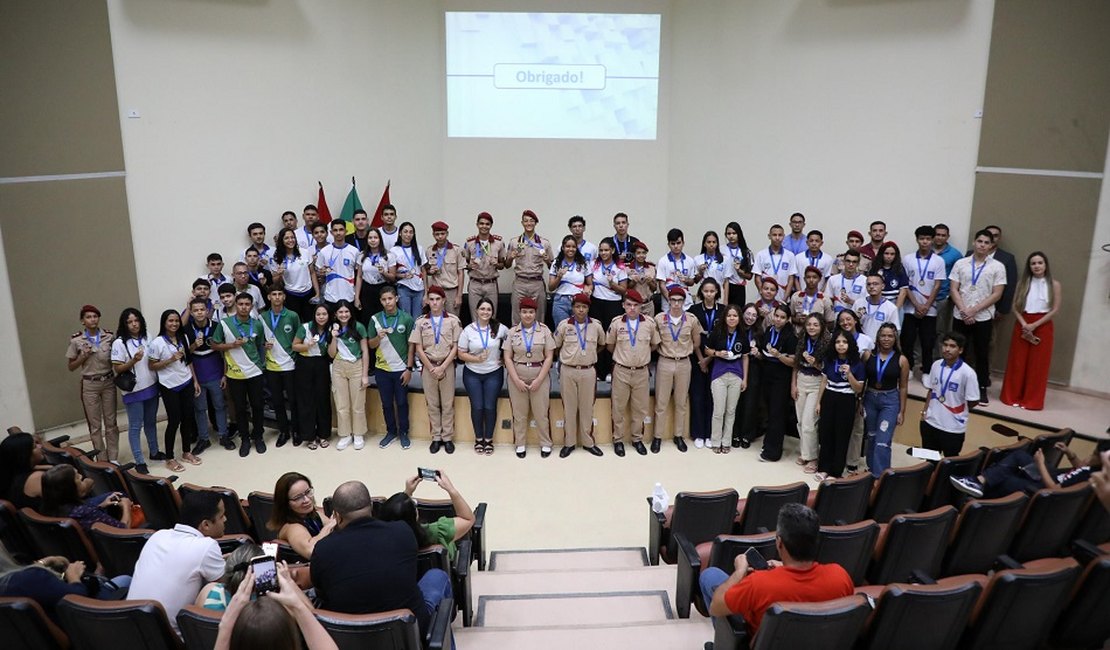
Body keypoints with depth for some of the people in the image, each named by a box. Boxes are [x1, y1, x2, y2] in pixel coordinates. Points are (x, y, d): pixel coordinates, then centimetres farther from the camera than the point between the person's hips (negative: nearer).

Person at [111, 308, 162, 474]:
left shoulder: (147, 338, 4)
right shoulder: (119, 343, -11)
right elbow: (117, 369, -11)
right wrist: (133, 361, -26)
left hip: (151, 387, 5)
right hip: (133, 391, -5)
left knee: (151, 422, 17)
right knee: (135, 426, 3)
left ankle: (154, 452, 32)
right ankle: (140, 462, 8)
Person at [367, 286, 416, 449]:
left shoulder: (406, 318, -6)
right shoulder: (375, 319, 0)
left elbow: (411, 345, -3)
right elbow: (371, 345, 4)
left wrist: (409, 368, -7)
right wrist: (379, 337, -18)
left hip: (401, 369, -2)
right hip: (382, 369, 2)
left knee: (402, 402, 7)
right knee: (386, 403, 11)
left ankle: (404, 433, 21)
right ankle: (391, 431, 26)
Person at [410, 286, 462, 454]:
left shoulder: (453, 320, -3)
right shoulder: (420, 321, 1)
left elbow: (455, 347, -4)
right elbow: (419, 349, 0)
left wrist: (442, 367, -12)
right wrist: (431, 368, -8)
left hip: (447, 366, -1)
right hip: (428, 367, 1)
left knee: (448, 404, 4)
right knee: (432, 404, 8)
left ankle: (448, 438, 13)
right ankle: (436, 438, 16)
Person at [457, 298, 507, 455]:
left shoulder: (499, 328, -5)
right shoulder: (468, 330, -5)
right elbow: (461, 354, -3)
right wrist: (476, 358, -18)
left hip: (493, 374, 0)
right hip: (472, 374, 0)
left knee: (490, 407, -1)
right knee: (477, 407, 1)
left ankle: (488, 439, 19)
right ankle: (478, 438, 21)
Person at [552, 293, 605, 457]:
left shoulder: (596, 325, -1)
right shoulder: (564, 325, -5)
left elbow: (602, 343, 17)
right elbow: (555, 346, 8)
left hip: (588, 371, 1)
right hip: (568, 371, -1)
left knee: (587, 407, 8)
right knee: (569, 407, 7)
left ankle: (588, 442, 20)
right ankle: (569, 442, 17)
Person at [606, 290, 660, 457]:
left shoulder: (649, 323, -4)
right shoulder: (616, 322, -7)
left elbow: (654, 345, 11)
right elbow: (610, 346, 7)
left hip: (641, 372, 1)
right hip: (621, 371, -1)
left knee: (640, 408, 10)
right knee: (619, 407, 7)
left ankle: (637, 439, 25)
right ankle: (618, 439, 20)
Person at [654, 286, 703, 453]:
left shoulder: (692, 320, -3)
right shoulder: (659, 319, -7)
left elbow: (697, 342, 11)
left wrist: (700, 358, 16)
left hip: (684, 364, 1)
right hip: (664, 363, -1)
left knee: (681, 402, 10)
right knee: (661, 402, 4)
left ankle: (679, 435, 23)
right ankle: (657, 436, 14)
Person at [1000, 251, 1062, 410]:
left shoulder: (1054, 285, 0)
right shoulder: (1022, 283, 5)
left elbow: (1055, 310, -5)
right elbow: (1015, 307, 1)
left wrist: (1034, 325, -13)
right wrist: (1024, 324, -13)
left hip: (1042, 327, -1)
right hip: (1022, 325, 2)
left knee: (1037, 364, 2)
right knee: (1017, 362, 5)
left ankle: (1032, 400, 10)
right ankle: (1013, 397, 14)